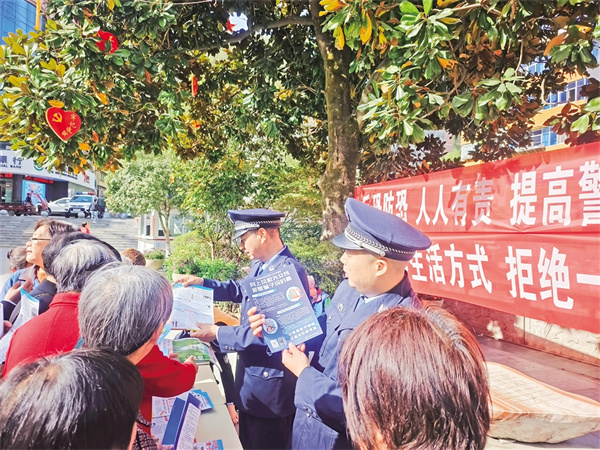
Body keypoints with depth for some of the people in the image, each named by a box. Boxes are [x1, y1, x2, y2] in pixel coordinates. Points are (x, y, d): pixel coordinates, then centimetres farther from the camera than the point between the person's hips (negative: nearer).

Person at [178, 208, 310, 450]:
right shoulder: (260, 264, 2)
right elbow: (240, 290, 22)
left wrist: (217, 333, -21)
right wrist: (202, 283, 12)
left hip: (271, 380, -9)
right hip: (252, 368, 9)